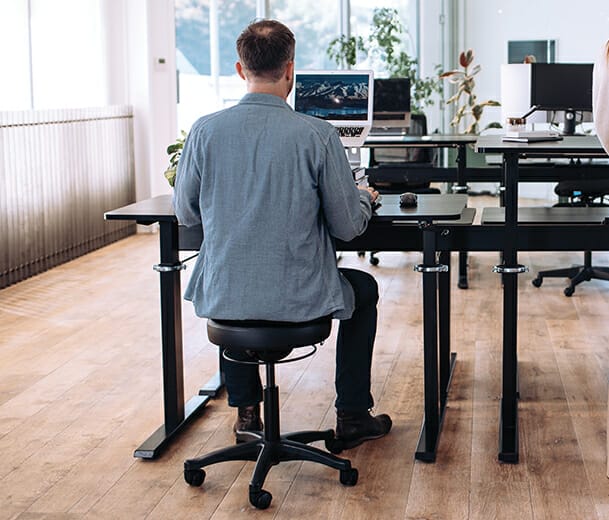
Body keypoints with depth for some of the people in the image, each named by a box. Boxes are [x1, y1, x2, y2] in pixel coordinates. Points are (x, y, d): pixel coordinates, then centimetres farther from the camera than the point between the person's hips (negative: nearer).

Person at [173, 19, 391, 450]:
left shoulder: (205, 131, -7)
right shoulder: (317, 135, -14)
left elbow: (185, 213, 6)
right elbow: (348, 227, -7)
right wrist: (365, 199, 17)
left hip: (222, 302, 3)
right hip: (298, 301, -2)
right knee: (364, 288, 30)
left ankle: (246, 412, 41)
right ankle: (353, 417, 33)